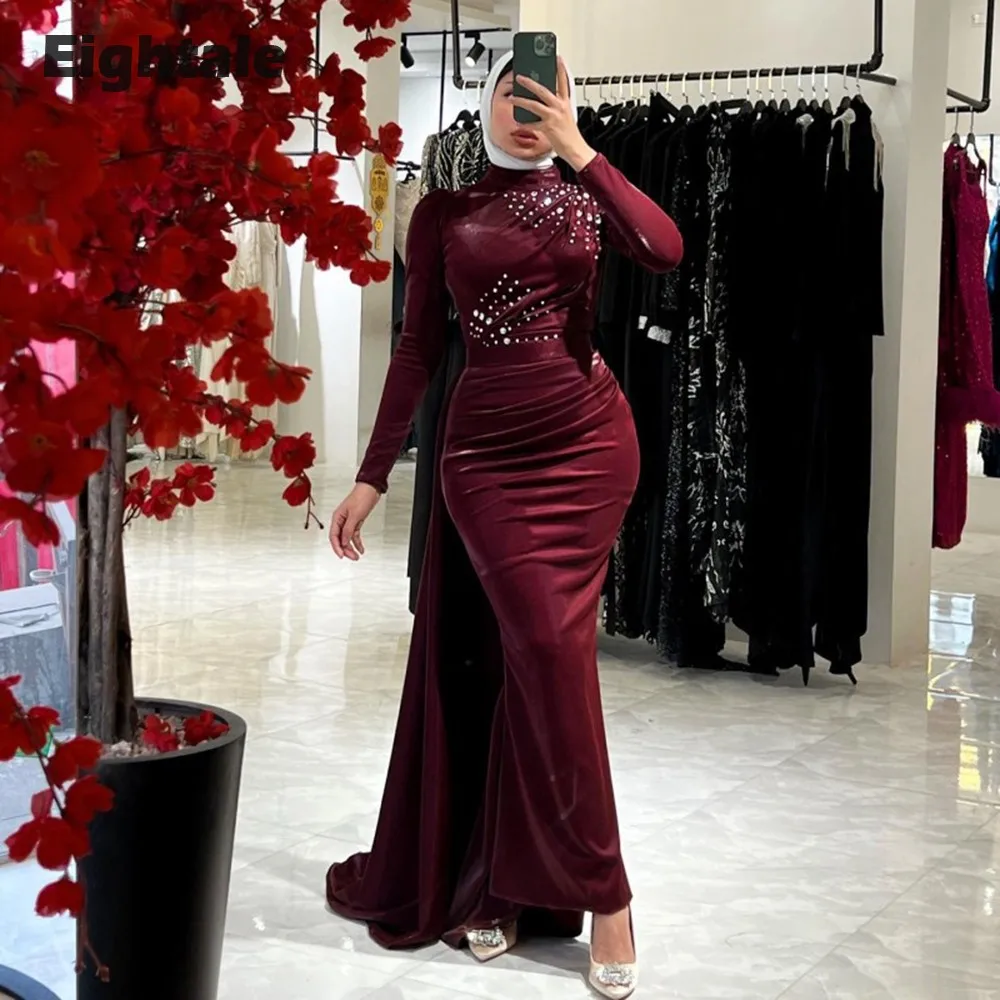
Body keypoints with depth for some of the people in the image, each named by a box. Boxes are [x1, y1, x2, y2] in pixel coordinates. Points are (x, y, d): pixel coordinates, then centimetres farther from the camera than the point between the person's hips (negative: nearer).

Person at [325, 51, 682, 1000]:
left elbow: (666, 249, -11)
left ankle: (505, 881, 11)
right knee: (545, 649, -8)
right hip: (486, 449, -1)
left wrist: (580, 151, -7)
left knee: (539, 652, -4)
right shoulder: (443, 211, 8)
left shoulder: (584, 198, 10)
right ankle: (600, 889, 6)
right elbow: (417, 348, 6)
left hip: (590, 440, 1)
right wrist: (371, 475, 2)